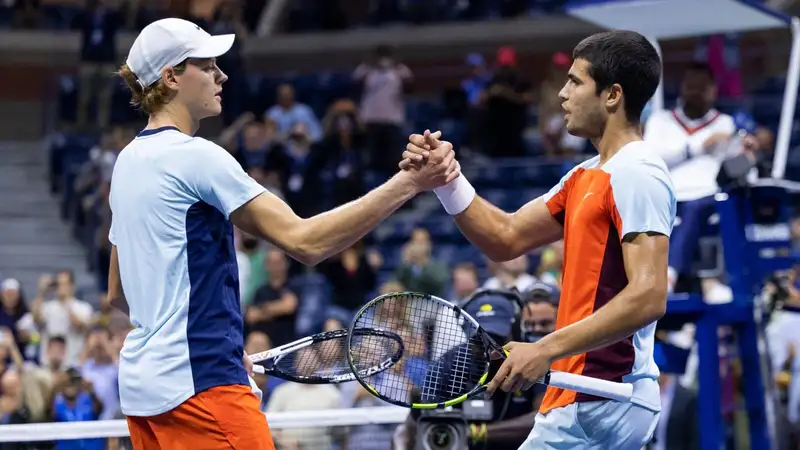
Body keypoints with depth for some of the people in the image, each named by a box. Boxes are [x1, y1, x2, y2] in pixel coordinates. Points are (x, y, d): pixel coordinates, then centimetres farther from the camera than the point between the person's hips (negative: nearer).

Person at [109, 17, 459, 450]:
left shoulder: (129, 161, 15)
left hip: (143, 381, 10)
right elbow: (304, 241, -18)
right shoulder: (193, 156, -12)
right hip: (198, 383, -10)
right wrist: (409, 182, -19)